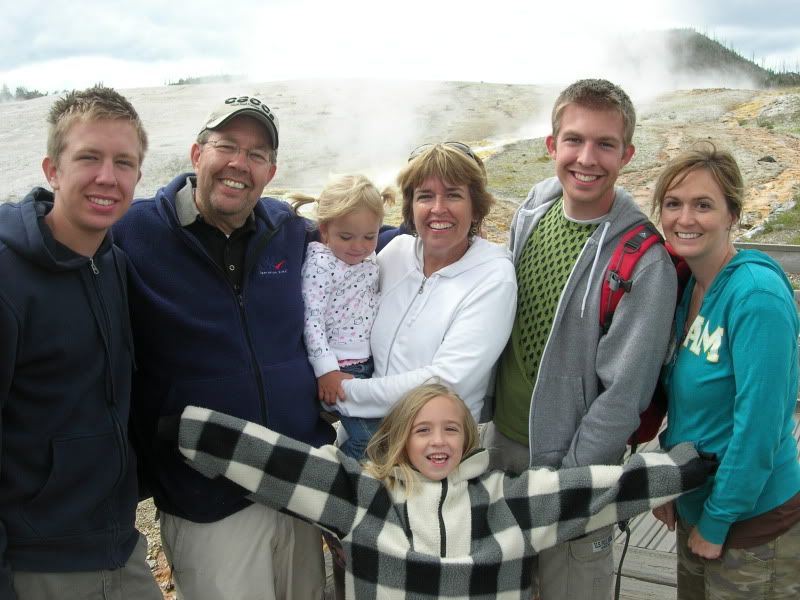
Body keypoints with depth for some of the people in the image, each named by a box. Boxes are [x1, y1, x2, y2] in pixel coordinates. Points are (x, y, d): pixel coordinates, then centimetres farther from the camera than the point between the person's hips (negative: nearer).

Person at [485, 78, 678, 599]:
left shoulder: (646, 261, -22)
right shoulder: (532, 210, -3)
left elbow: (624, 395, -20)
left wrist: (565, 477, -16)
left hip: (574, 463, -6)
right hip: (499, 439, 6)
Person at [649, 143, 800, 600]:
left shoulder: (758, 295, -23)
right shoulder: (687, 286, 0)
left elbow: (758, 427, -23)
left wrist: (716, 523, -15)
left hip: (753, 523, -7)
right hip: (694, 509, 7)